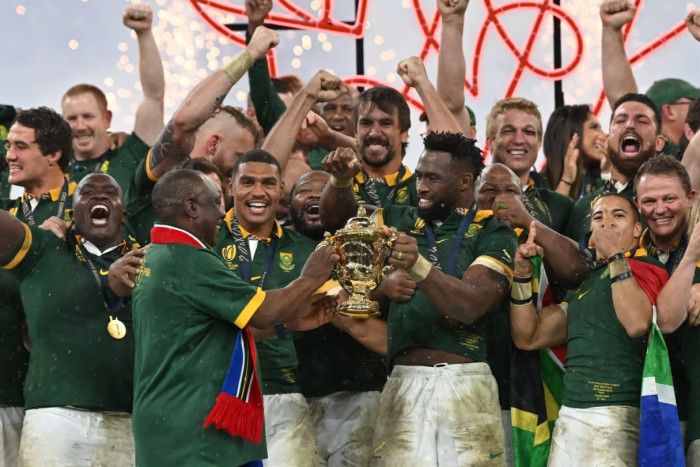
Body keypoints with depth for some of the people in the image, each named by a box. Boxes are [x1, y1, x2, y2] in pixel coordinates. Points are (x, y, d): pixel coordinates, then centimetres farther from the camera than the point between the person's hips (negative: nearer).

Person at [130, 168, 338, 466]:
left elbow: (226, 330, 19)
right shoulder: (189, 260, -16)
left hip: (166, 421, 10)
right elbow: (264, 312, -15)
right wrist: (309, 279, 1)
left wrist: (289, 319, 15)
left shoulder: (154, 258, 14)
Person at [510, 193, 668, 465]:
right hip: (569, 416, 7)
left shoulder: (645, 268, -1)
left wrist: (616, 257, -15)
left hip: (615, 417, -7)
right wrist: (523, 274, 7)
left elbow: (637, 323, -22)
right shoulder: (583, 282, 20)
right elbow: (528, 338, 17)